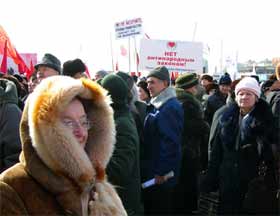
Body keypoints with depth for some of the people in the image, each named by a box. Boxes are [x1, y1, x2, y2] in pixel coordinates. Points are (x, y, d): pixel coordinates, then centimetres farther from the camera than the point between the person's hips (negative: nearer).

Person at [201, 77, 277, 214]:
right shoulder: (227, 116, 4)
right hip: (227, 179, 3)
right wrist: (211, 178, 5)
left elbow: (270, 152, -7)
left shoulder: (264, 118, -5)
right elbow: (216, 149, 6)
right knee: (226, 208, 11)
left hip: (253, 181, -3)